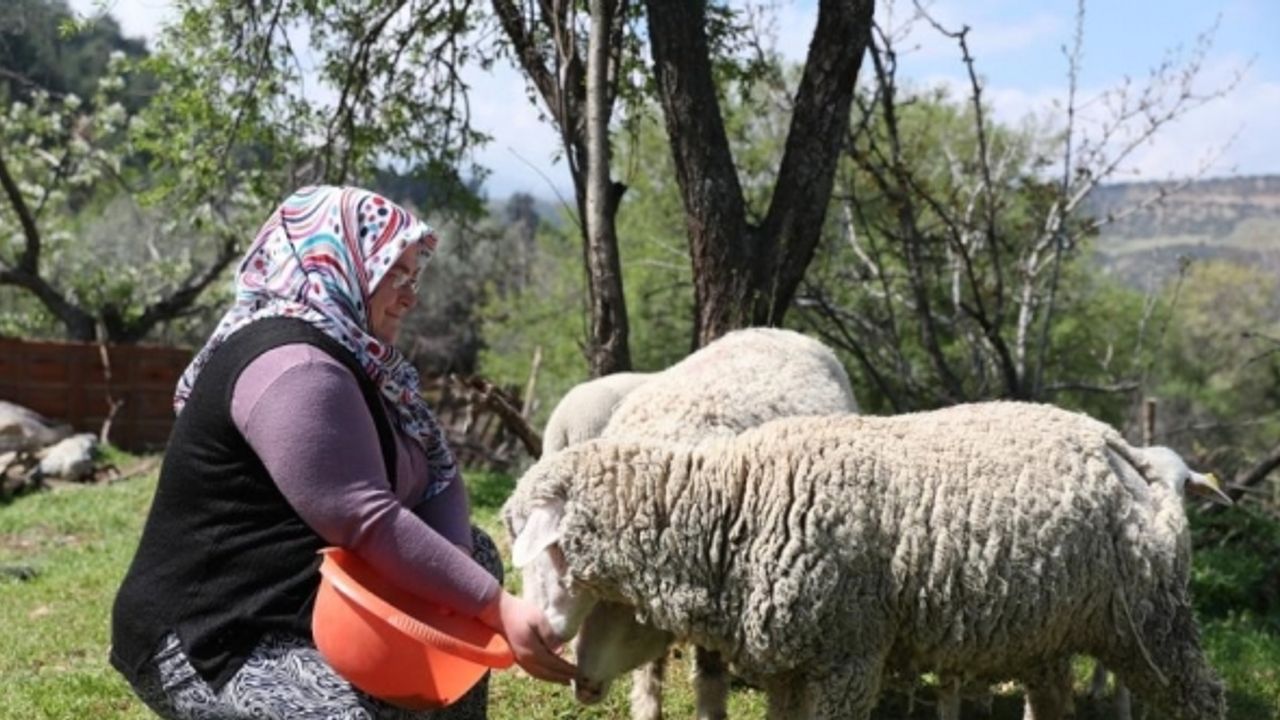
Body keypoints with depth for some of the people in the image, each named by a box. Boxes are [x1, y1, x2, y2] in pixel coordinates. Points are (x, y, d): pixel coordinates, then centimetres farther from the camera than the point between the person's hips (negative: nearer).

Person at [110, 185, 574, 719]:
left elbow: (437, 474, 3)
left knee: (473, 556, 8)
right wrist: (497, 608, -26)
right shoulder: (293, 367, -21)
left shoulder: (353, 357, 9)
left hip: (308, 612, 10)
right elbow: (368, 524, -27)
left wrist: (462, 588, -15)